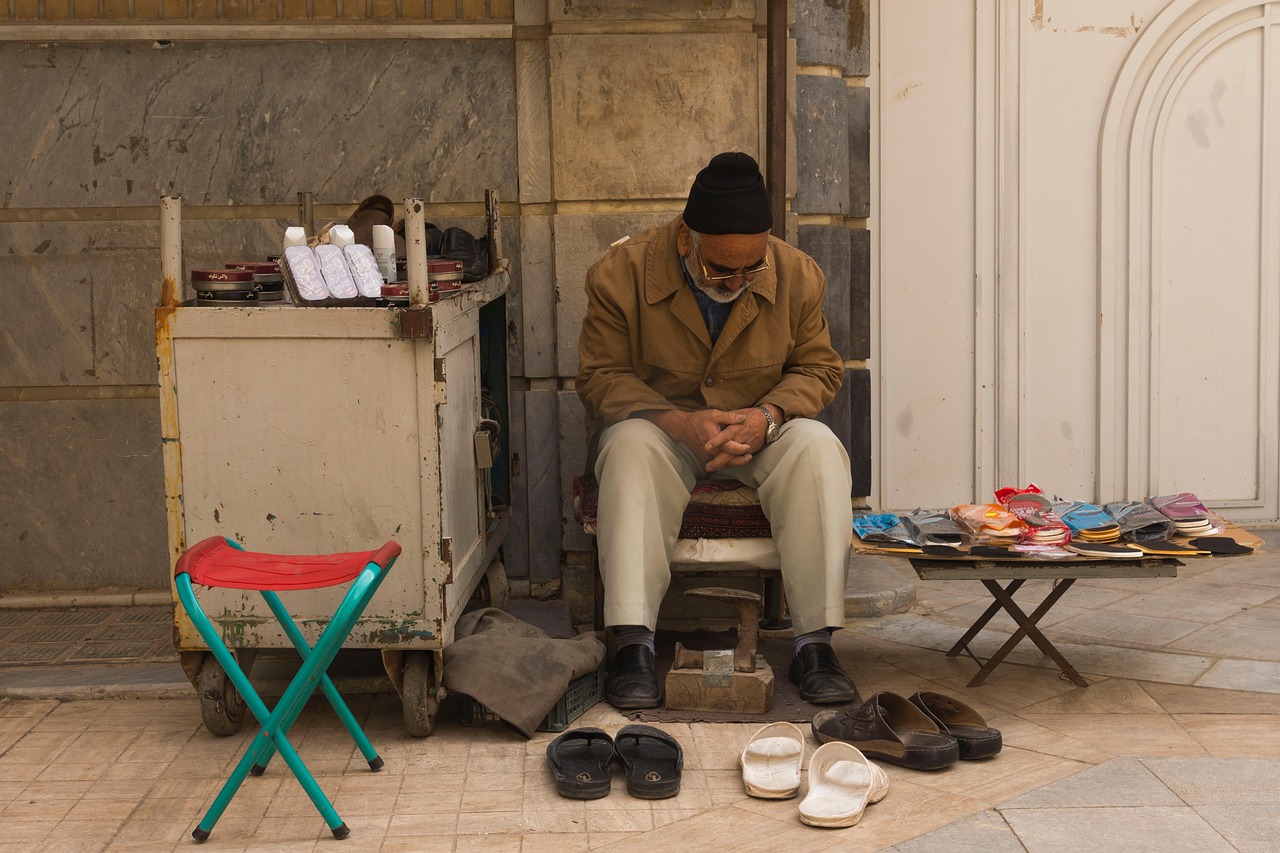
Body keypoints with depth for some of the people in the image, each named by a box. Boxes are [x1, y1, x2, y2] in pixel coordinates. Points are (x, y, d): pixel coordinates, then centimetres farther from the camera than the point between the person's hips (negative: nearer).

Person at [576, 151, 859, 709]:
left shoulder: (798, 276, -9)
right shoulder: (622, 274, -16)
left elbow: (818, 369, 2)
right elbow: (601, 376, -10)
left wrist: (768, 415, -20)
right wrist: (678, 422, -27)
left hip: (761, 432, 2)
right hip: (658, 425, -2)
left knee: (820, 450, -29)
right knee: (630, 449, -36)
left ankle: (815, 643, -27)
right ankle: (632, 644, -38)